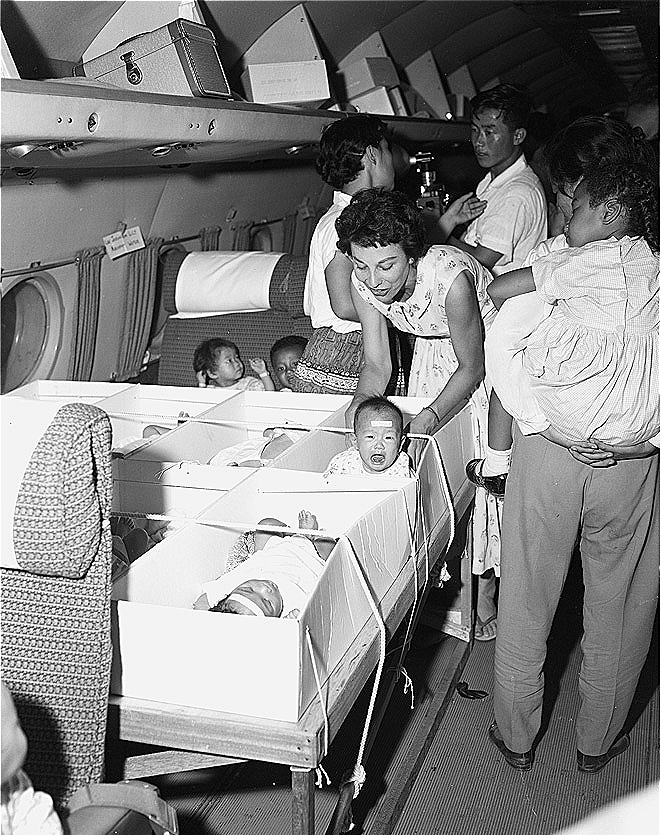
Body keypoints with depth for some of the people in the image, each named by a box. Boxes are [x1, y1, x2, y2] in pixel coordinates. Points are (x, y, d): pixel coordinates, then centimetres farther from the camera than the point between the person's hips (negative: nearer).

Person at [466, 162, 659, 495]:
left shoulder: (587, 260, -11)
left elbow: (498, 289, -8)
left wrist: (516, 329, 10)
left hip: (577, 422, -7)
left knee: (499, 349, 17)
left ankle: (495, 466, 26)